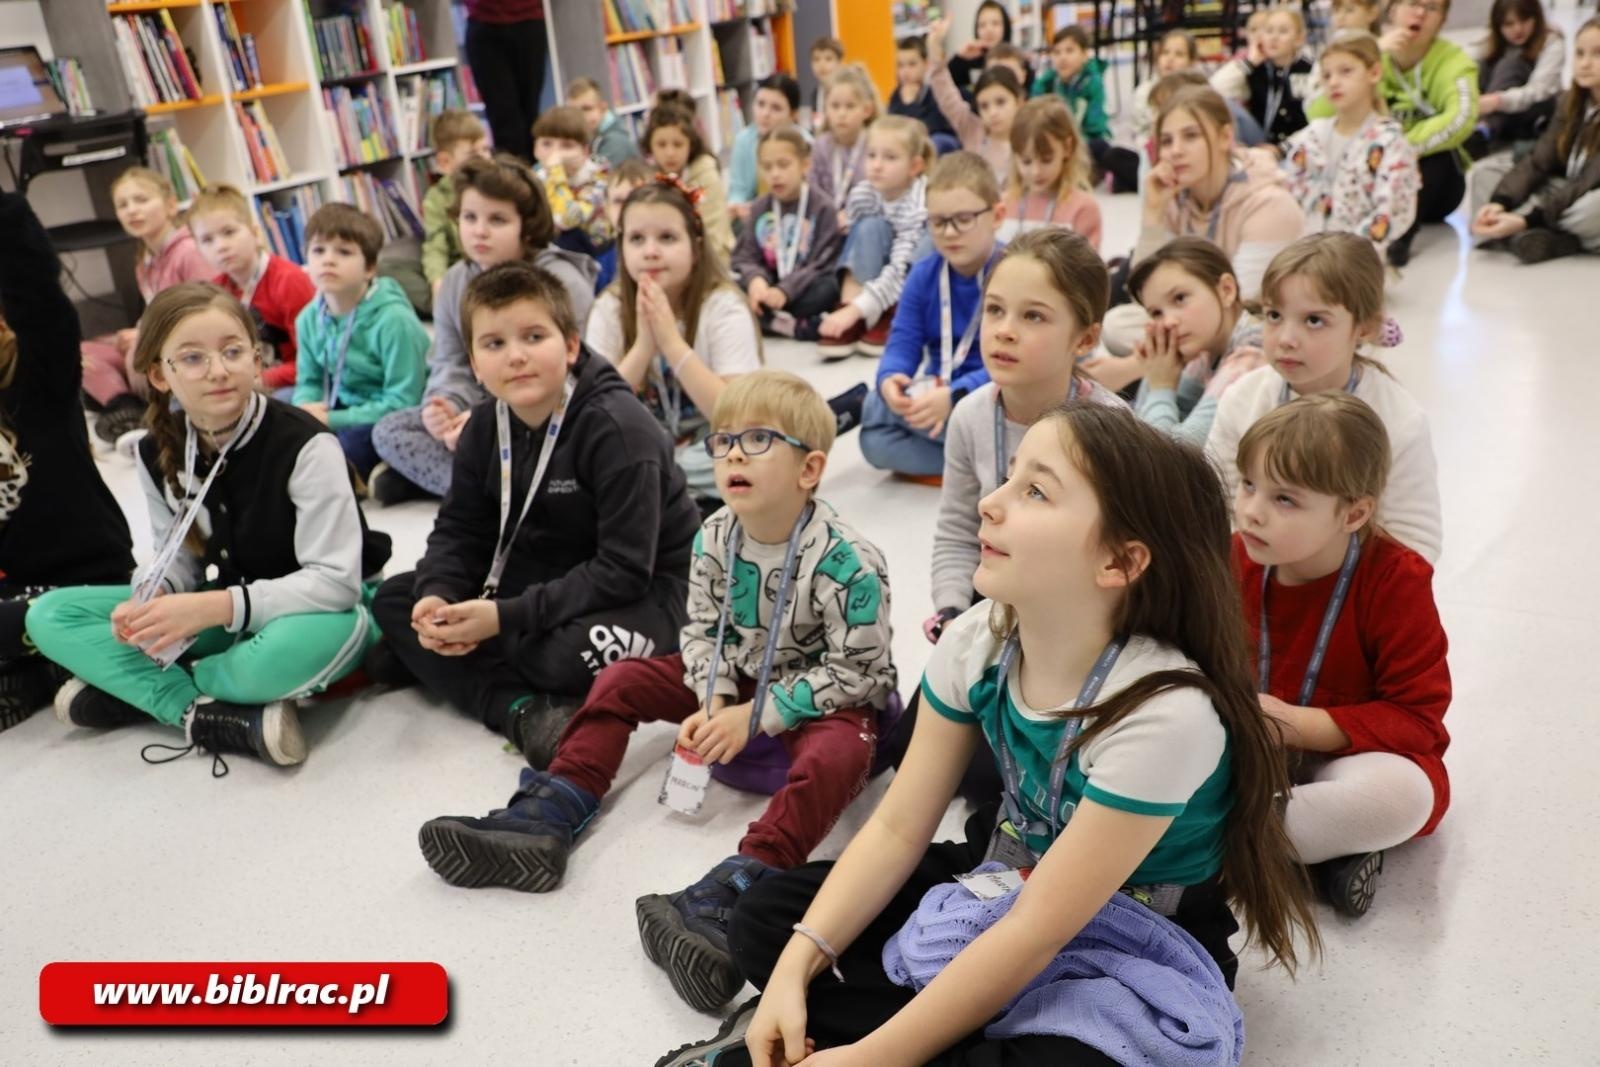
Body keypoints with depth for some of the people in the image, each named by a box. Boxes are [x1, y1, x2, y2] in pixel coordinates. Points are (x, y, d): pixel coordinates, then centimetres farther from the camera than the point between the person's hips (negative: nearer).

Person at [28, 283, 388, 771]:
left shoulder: (305, 445, -23)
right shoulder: (157, 453, -5)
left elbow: (335, 582, -26)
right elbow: (177, 555, 6)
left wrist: (215, 606, -32)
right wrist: (151, 598, -18)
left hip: (308, 611, -5)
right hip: (218, 615, 6)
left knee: (327, 634, -42)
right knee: (48, 616, -5)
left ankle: (131, 688, -16)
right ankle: (204, 715, -21)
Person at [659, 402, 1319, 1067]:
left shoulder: (1166, 712, -32)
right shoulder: (977, 641, -13)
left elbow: (1037, 931, -28)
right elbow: (898, 828, -7)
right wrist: (794, 973, -18)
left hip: (1136, 955, -5)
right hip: (1006, 883, 5)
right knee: (764, 916, -2)